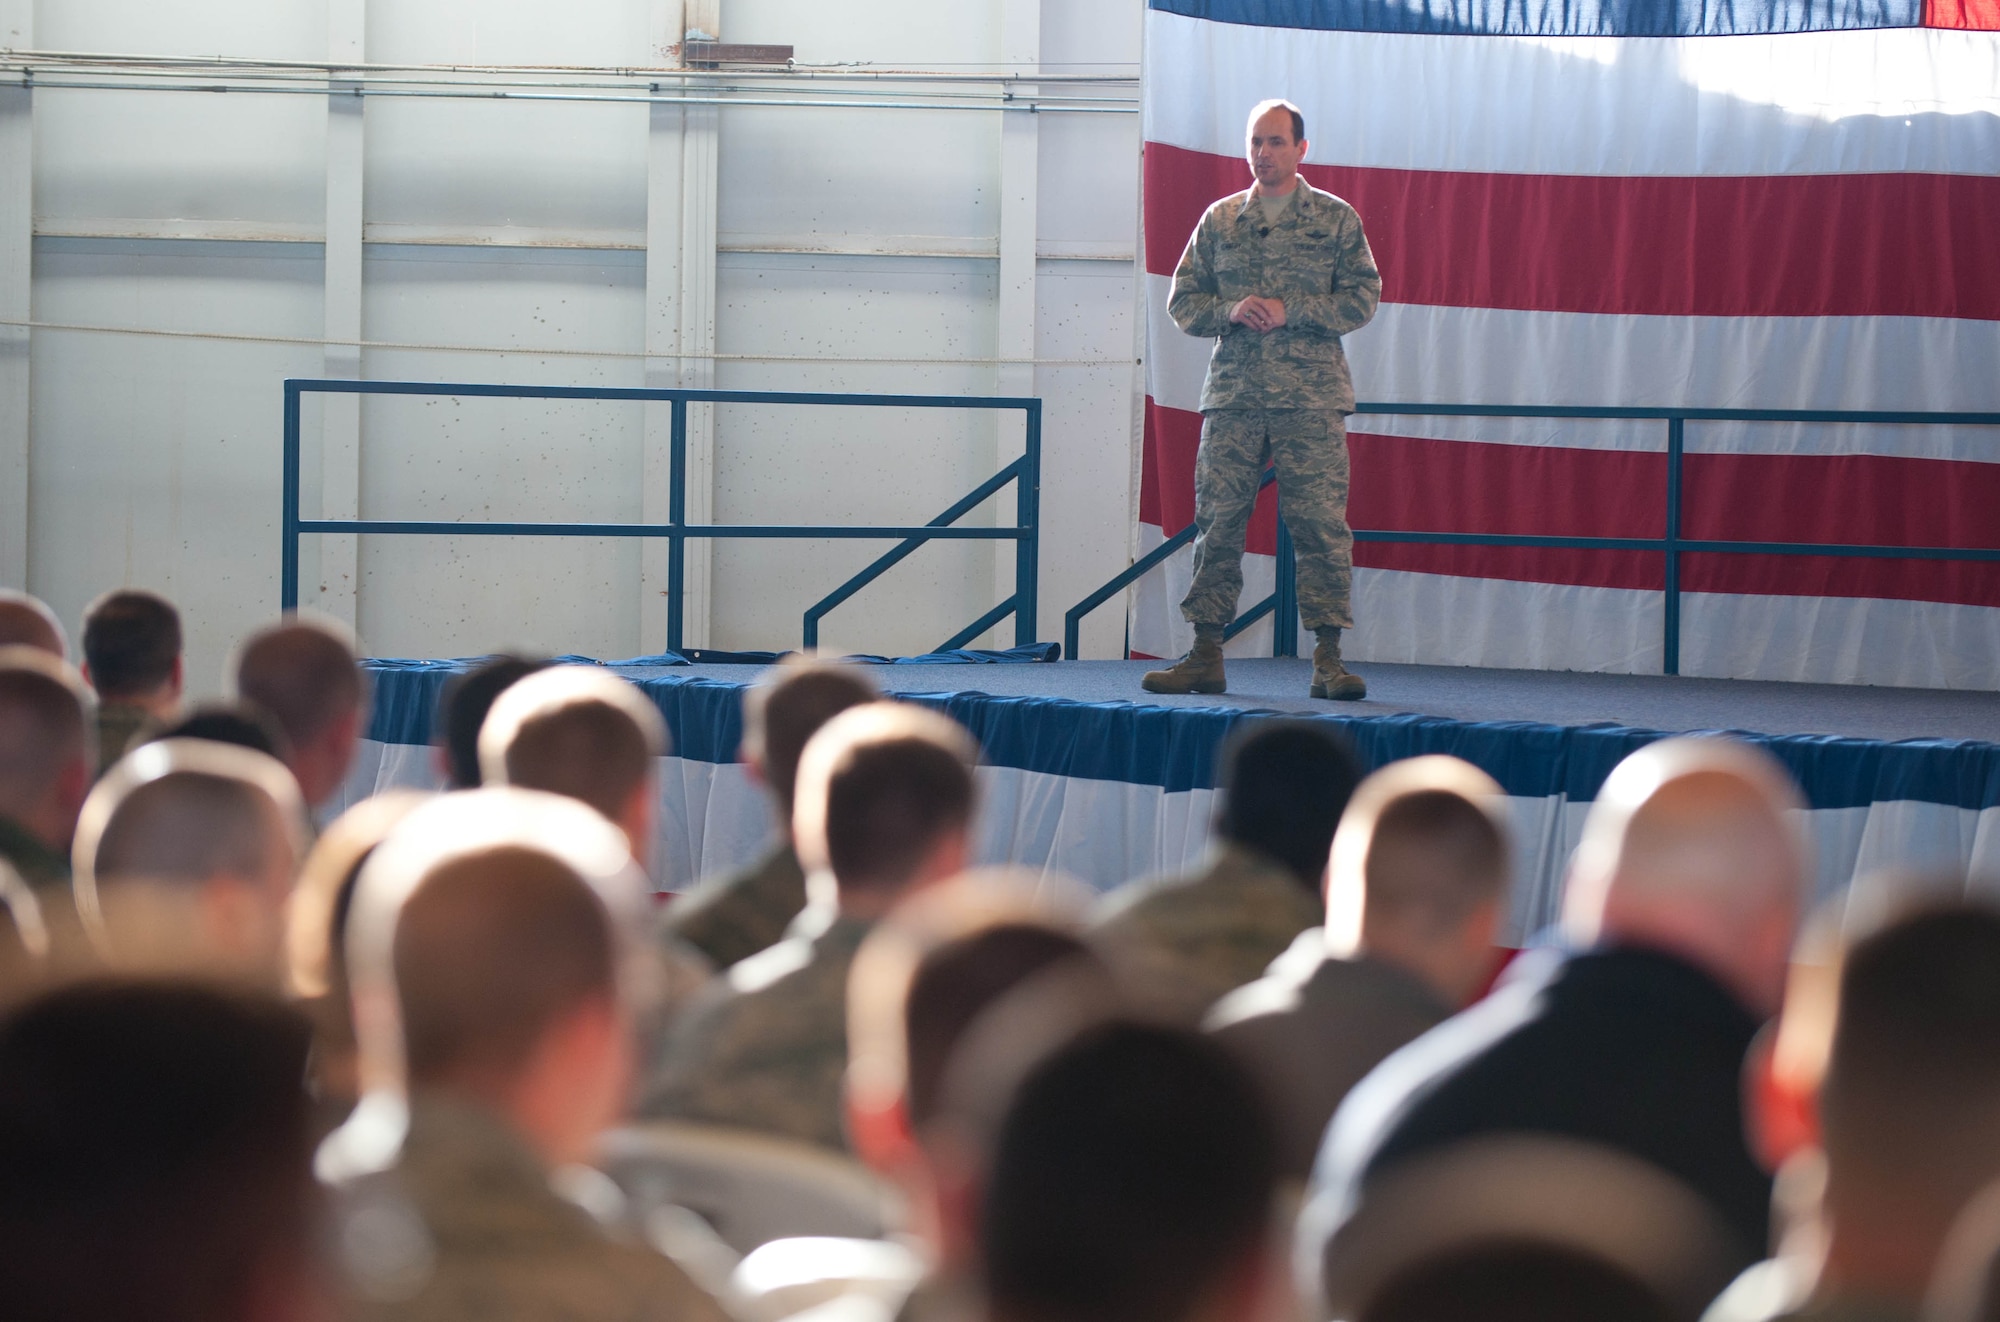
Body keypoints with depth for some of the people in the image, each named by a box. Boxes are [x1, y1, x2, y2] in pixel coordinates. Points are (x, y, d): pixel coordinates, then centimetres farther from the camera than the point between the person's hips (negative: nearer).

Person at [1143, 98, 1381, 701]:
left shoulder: (1336, 219, 7)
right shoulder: (1219, 220, 13)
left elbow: (1362, 297, 0)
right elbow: (1183, 303, 13)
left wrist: (1290, 310, -11)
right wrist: (1231, 310, -8)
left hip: (1311, 396, -2)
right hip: (1232, 395, 2)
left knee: (1321, 524, -6)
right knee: (1217, 521, 1)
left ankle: (1327, 659, -4)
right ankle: (1206, 655, 5)